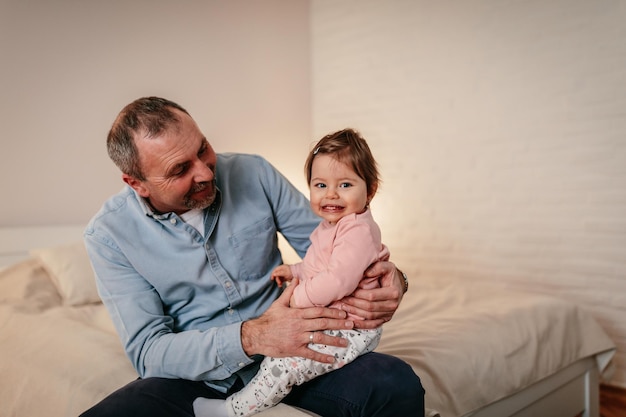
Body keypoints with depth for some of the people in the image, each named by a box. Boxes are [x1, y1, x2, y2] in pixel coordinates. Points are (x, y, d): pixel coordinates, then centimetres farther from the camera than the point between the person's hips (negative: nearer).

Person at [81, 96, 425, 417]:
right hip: (195, 375, 0)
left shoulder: (253, 173, -4)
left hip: (286, 353, 1)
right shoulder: (109, 234, -9)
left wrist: (386, 275, -20)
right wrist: (252, 338, -29)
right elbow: (147, 351, -14)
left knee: (398, 384, -22)